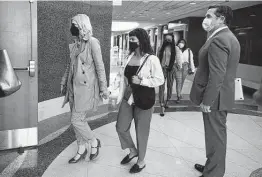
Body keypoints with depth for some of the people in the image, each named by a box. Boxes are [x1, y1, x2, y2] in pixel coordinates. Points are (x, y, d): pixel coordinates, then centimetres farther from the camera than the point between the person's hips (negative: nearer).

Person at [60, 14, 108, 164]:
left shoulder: (92, 43, -12)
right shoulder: (75, 45, 10)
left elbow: (100, 67, -13)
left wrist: (103, 88, -13)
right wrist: (64, 83, 21)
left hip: (86, 87, -7)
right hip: (74, 87, 8)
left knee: (76, 120, -5)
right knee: (78, 120, 13)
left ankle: (94, 142, 20)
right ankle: (82, 150, 30)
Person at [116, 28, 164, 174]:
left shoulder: (152, 59, -14)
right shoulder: (130, 56, 5)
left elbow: (160, 79, -13)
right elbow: (124, 77, 10)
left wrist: (141, 81, -22)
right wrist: (120, 96, 11)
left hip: (144, 100, -6)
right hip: (128, 98, 7)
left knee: (141, 131, 7)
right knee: (121, 127, 11)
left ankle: (141, 161, 30)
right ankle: (133, 151, 38)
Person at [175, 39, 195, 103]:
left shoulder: (188, 51, 5)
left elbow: (191, 60, 8)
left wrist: (192, 69, 6)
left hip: (185, 67, 3)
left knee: (182, 82, 13)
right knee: (178, 82, -7)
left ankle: (179, 93, 33)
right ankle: (179, 96, -3)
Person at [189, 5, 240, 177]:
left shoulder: (218, 40, -20)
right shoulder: (230, 37, 13)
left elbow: (217, 75, -25)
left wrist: (206, 101, -20)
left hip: (215, 98, -10)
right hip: (222, 96, 10)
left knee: (215, 136, 2)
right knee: (218, 134, 20)